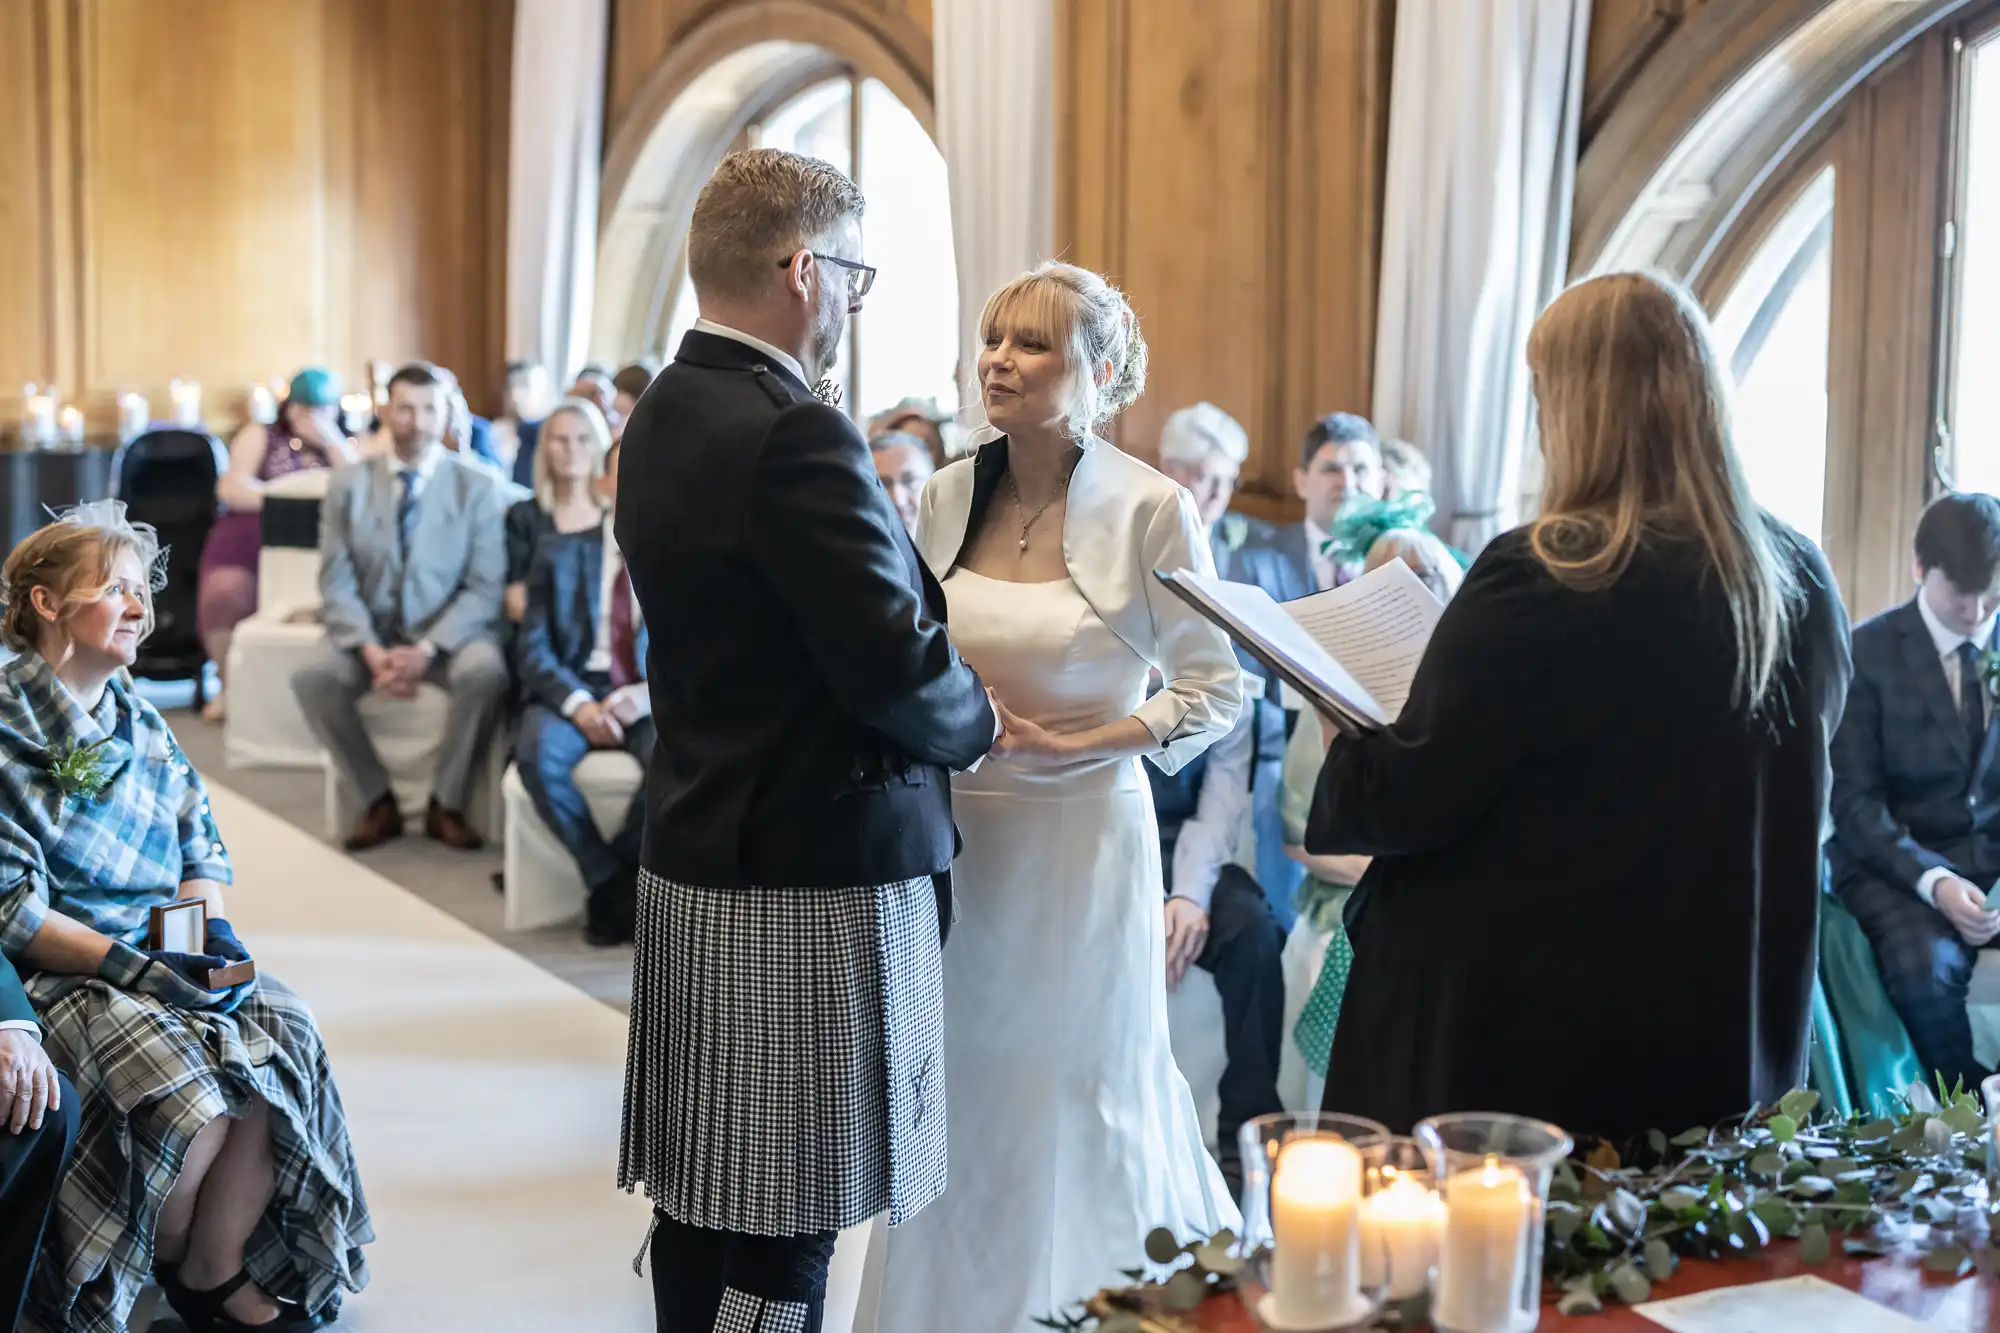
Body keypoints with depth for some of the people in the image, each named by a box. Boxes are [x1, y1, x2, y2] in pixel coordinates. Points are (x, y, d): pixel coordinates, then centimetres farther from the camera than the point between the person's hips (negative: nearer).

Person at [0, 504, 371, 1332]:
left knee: (281, 1031, -17)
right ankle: (168, 1263, 4)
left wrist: (212, 929, -7)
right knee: (183, 1095, -28)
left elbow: (203, 850, 14)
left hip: (160, 959, 7)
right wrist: (128, 964, -23)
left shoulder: (139, 722, 12)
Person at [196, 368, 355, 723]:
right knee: (225, 591, -31)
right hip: (250, 539, 0)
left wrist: (330, 441, -1)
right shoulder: (262, 436, 18)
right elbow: (230, 487, 4)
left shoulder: (346, 447, 21)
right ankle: (231, 686, -12)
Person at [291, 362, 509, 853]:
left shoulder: (478, 486, -2)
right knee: (311, 677, -28)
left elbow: (484, 586, -8)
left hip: (449, 633, -1)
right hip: (370, 631, 2)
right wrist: (371, 652, -21)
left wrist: (427, 649, -22)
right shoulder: (348, 483, 2)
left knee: (486, 673, -34)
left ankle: (446, 803, -12)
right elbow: (336, 583, -3)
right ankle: (378, 801, -8)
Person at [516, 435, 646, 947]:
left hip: (654, 700, -1)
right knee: (537, 754, -32)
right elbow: (535, 651, 4)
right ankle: (608, 880, -13)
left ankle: (619, 877, -11)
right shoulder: (561, 557, 12)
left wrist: (648, 695, -16)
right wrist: (580, 705, -15)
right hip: (575, 691, 1)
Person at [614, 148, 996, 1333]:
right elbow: (897, 662, -21)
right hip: (818, 876, -9)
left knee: (704, 1194, 17)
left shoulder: (665, 417, 9)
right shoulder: (799, 438, -19)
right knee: (790, 1229, 0)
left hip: (698, 853, 9)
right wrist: (979, 724, 0)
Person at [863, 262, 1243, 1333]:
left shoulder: (1151, 510, -10)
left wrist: (1078, 744, -17)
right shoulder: (949, 494, 3)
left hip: (1079, 834, -4)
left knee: (1072, 1086, 8)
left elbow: (1217, 690, -7)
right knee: (959, 1084, 10)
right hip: (953, 831, 4)